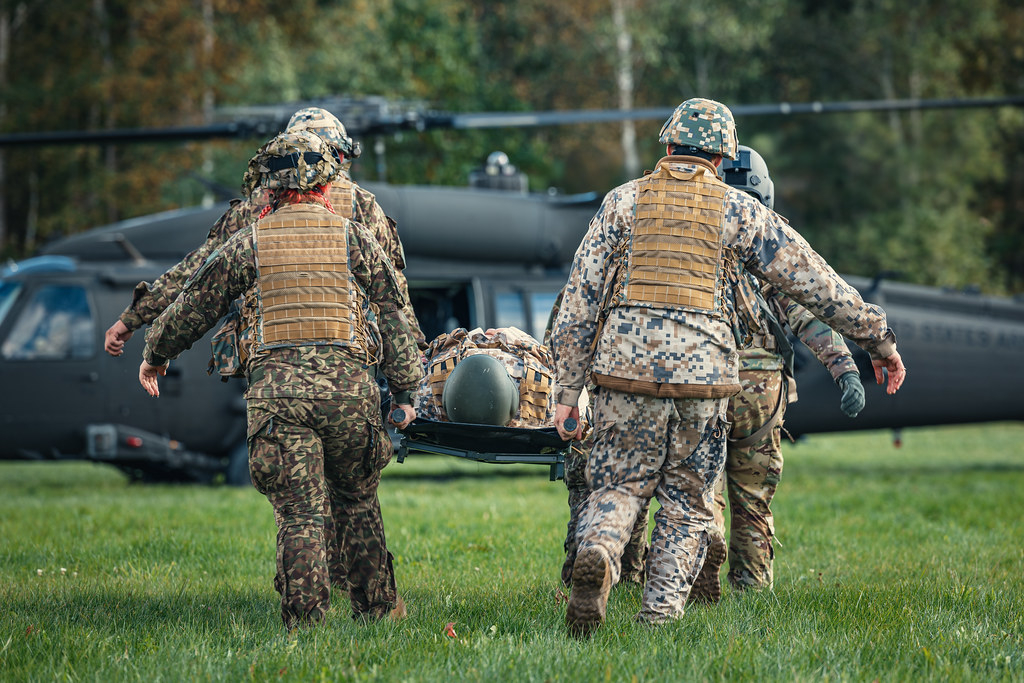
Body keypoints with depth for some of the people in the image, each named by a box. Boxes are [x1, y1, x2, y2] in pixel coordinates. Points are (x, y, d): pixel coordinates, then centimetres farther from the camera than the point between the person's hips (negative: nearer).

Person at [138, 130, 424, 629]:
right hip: (346, 383, 1)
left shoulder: (249, 243, 9)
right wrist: (405, 390, 15)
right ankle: (376, 605, 25)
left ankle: (305, 621, -5)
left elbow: (195, 306, 17)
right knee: (357, 501, 18)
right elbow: (393, 316, 11)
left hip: (276, 387, -1)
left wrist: (155, 357, 32)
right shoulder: (353, 238, 10)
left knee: (300, 513, 0)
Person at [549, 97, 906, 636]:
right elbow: (813, 280, 10)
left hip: (627, 366, 0)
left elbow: (581, 298, 6)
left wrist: (567, 388, 8)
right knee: (687, 503, 12)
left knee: (619, 486, 10)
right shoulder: (737, 209, 9)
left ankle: (597, 555, -21)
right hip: (702, 370, 0)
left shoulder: (623, 201, 10)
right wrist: (877, 337, 18)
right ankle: (659, 618, 3)